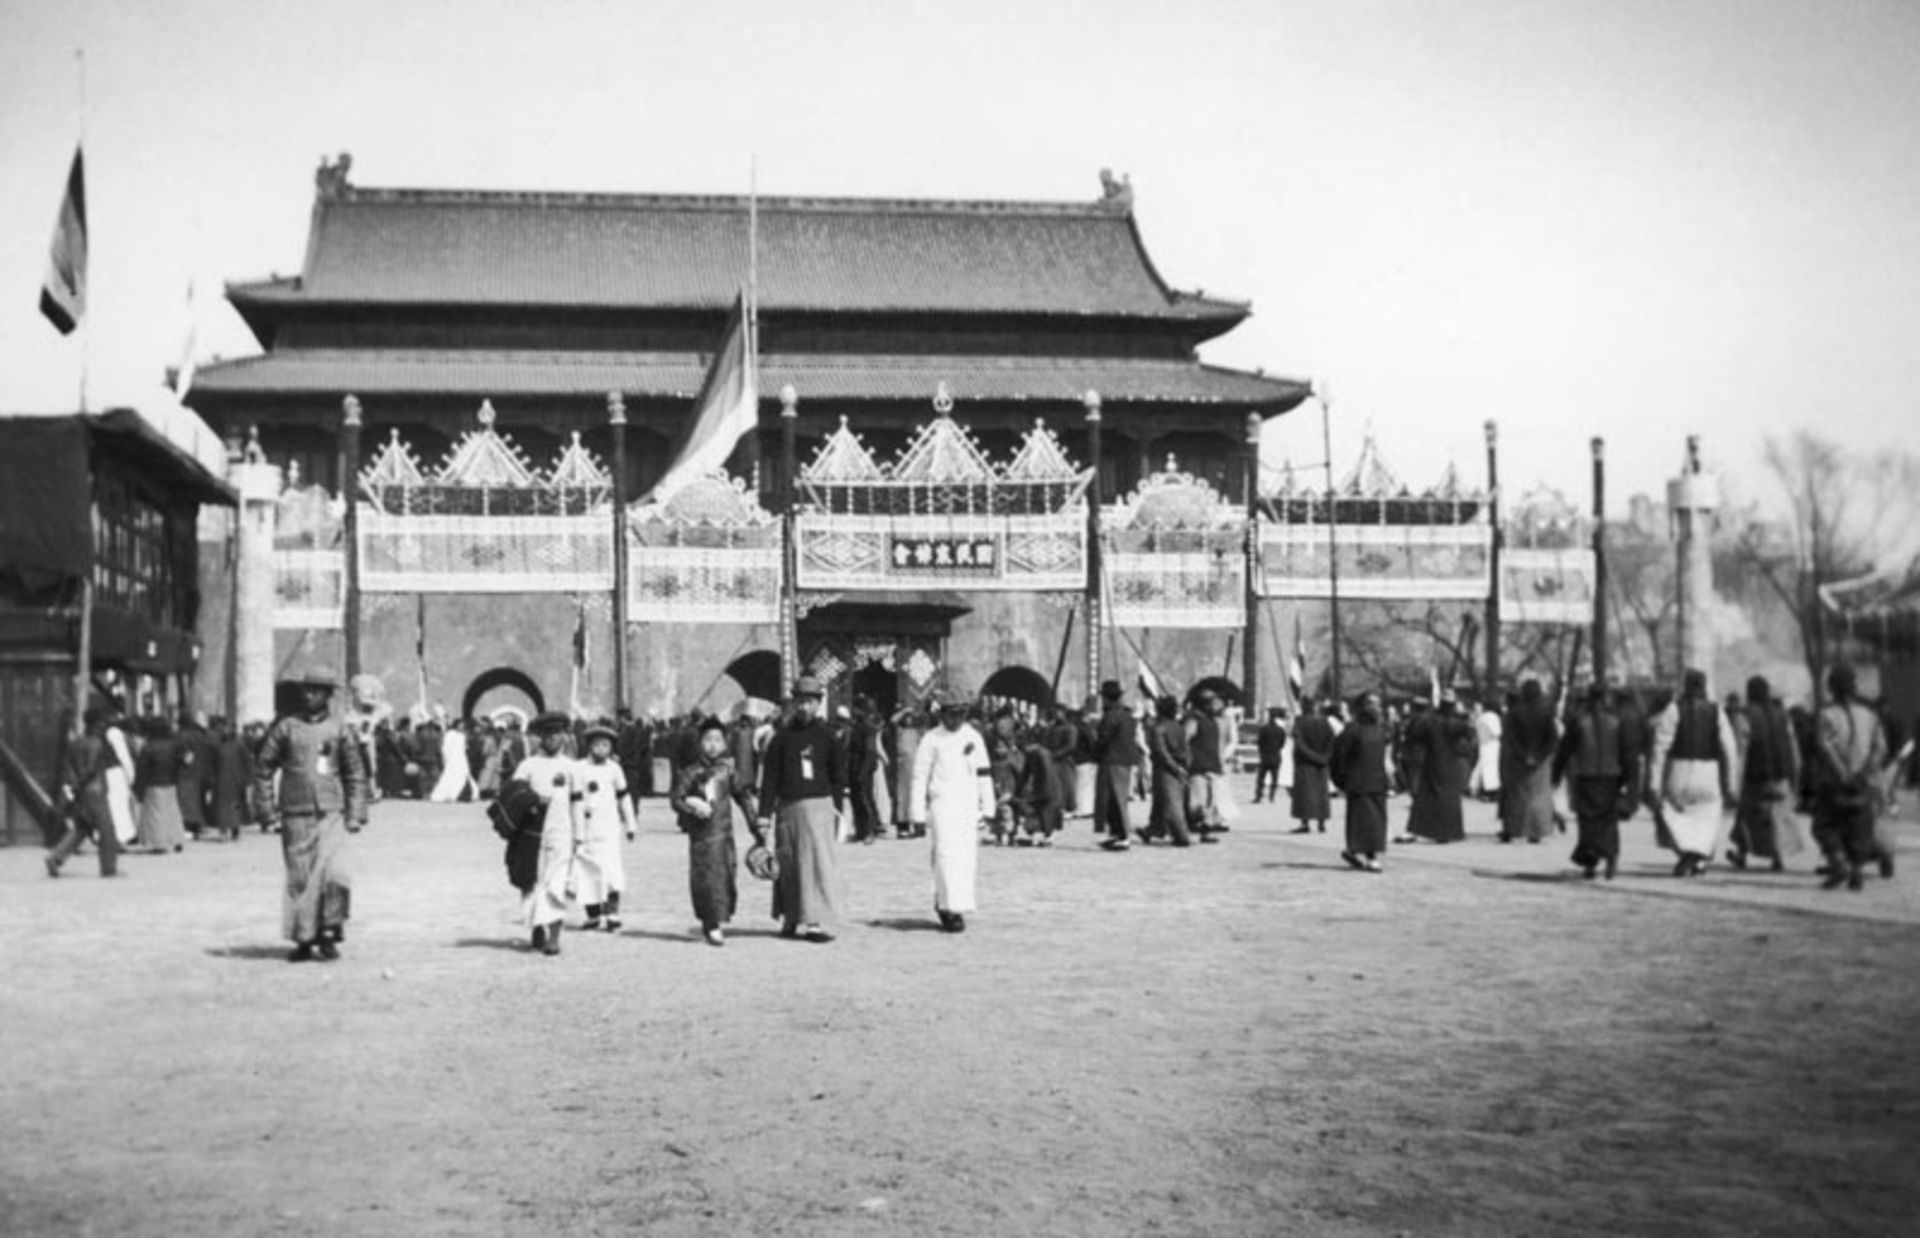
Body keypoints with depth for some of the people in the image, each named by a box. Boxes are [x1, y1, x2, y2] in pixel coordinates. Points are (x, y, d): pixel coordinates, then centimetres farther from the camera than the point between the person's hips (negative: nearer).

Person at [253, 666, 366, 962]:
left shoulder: (340, 730, 6)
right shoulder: (285, 727, 5)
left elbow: (355, 775, 11)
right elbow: (263, 767, 11)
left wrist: (355, 814, 5)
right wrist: (268, 805, 4)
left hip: (331, 814, 0)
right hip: (295, 815, 1)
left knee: (334, 875, -14)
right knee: (299, 879, 2)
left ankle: (329, 933, 2)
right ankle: (303, 940, 13)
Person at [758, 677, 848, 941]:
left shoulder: (828, 735, 3)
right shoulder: (782, 737, 6)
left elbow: (839, 776, 6)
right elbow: (769, 777, 5)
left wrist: (837, 809, 0)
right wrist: (765, 813, -1)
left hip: (818, 804, -2)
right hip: (787, 808, 2)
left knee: (820, 863, -9)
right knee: (788, 866, 6)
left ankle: (822, 923, -9)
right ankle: (792, 921, 18)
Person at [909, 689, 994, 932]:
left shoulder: (974, 738, 10)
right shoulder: (931, 740, -1)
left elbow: (984, 775, 13)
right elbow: (920, 778, 0)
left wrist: (988, 809, 8)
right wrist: (918, 814, -3)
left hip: (969, 807, 4)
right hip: (942, 805, -4)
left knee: (968, 857, 5)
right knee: (947, 855, -13)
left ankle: (942, 903, 21)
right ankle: (952, 908, -12)